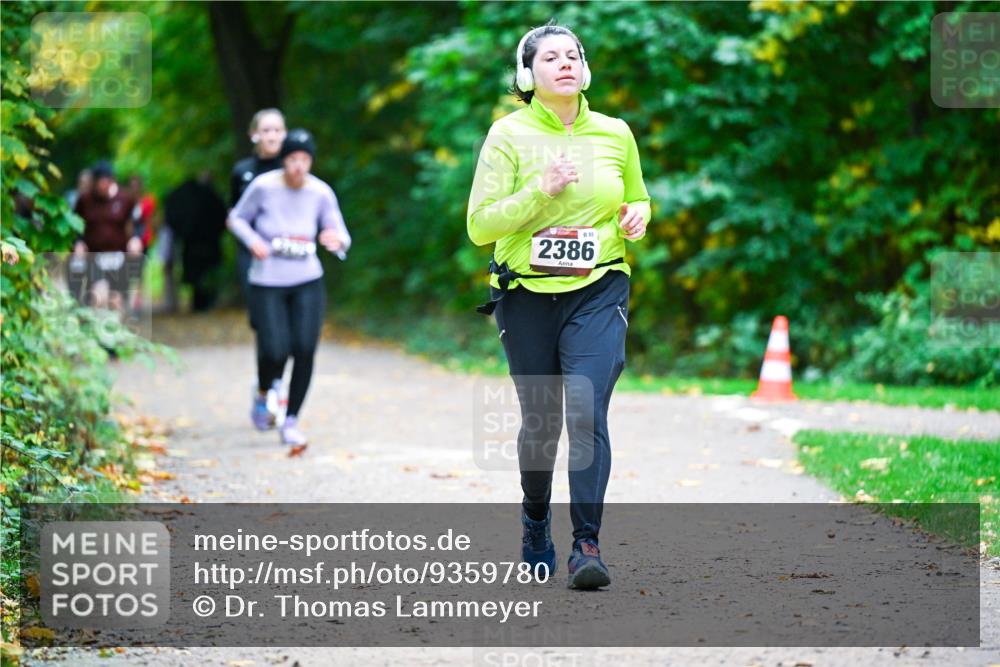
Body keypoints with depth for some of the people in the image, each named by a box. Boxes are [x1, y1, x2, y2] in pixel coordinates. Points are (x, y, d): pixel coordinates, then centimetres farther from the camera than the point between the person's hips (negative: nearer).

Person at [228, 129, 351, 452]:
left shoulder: (321, 193, -6)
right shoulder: (263, 186, -10)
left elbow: (343, 237, -2)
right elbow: (237, 218, 5)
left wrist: (337, 240, -26)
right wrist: (253, 241, -15)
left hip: (307, 283, 2)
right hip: (267, 283, -2)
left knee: (304, 350, -12)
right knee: (274, 352, -12)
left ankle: (291, 421, 4)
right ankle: (262, 395, 24)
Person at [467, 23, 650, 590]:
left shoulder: (615, 134, 6)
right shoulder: (509, 135, -4)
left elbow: (639, 200, 22)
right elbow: (480, 226, -8)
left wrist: (637, 219, -1)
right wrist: (540, 191, -21)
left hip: (599, 293, 1)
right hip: (527, 297, -1)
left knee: (588, 413, -15)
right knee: (541, 421, 8)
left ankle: (587, 546, -16)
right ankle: (535, 522, 35)